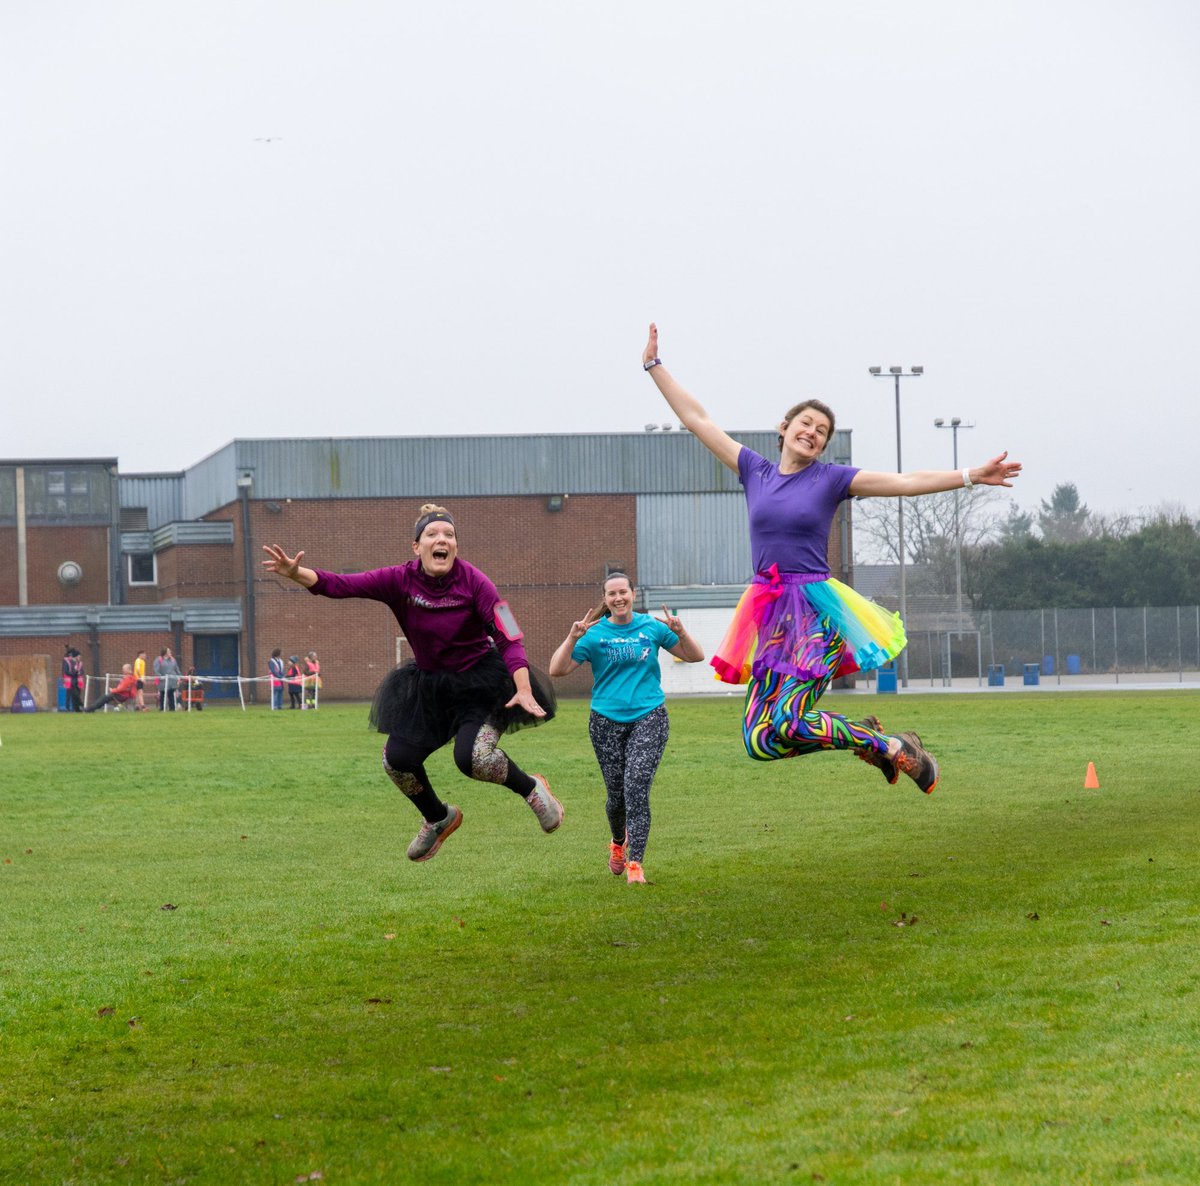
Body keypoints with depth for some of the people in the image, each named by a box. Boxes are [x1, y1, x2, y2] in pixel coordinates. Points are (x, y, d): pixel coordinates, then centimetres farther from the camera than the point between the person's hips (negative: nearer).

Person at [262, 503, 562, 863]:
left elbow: (508, 637, -23)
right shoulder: (400, 580, -12)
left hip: (481, 682, -4)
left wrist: (524, 690, -34)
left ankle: (532, 789, 7)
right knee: (398, 760, -3)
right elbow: (338, 585, -20)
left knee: (473, 758, -24)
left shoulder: (472, 581, -19)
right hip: (429, 683, 4)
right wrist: (296, 574, -38)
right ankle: (439, 819, 26)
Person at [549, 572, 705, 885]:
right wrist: (572, 638, -19)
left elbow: (696, 656, 8)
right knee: (616, 792, 8)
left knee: (637, 786, -15)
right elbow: (556, 670, -7)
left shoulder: (652, 627, 3)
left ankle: (635, 863, -15)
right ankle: (618, 842, 40)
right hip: (607, 721, 1)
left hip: (649, 718, -1)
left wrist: (680, 632, -10)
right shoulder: (594, 634, 0)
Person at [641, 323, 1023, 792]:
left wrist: (971, 476, -11)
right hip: (768, 608, 4)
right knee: (759, 741, -4)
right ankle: (864, 736, 17)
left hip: (814, 608, -4)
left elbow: (907, 482, -1)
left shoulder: (831, 478, 3)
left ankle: (892, 747, -2)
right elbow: (696, 419, 15)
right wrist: (654, 365, 16)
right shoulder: (755, 471, 11)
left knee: (786, 725, -23)